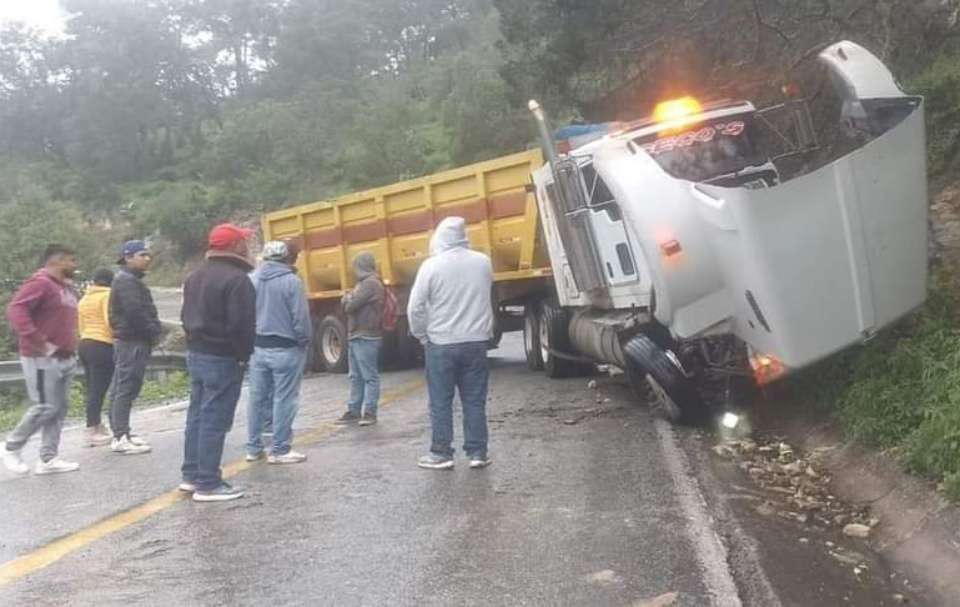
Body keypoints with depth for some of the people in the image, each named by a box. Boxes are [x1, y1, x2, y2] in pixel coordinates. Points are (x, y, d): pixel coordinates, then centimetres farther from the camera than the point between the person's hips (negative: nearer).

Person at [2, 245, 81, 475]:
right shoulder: (40, 283, -12)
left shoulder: (66, 287, 17)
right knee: (45, 407, -7)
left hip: (64, 359, 9)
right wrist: (39, 343, -26)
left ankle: (48, 459, 12)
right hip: (43, 359, -9)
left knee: (60, 408, 7)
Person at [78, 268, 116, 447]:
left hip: (85, 344, 8)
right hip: (103, 345, -8)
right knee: (98, 390, -6)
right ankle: (91, 432, -7)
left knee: (93, 389, 12)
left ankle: (98, 428, 17)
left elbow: (81, 326, 16)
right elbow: (110, 321, -18)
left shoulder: (84, 298, 16)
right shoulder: (107, 295, -8)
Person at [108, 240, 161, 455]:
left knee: (122, 389, 15)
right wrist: (154, 331, -14)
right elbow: (135, 311, -23)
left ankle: (121, 433, 22)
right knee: (127, 389, -10)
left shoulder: (131, 280, 21)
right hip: (132, 342, -11)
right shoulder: (127, 281, -13)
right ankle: (121, 438, -9)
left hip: (129, 341, 11)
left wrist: (154, 330, 8)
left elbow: (144, 309, 20)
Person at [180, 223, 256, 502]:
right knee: (215, 420, -5)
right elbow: (241, 324, -22)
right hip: (222, 359, -10)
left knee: (197, 415, 16)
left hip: (196, 353, 10)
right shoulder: (236, 278, -18)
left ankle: (192, 475, 23)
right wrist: (243, 355, -10)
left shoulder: (195, 276, 14)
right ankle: (208, 484, 0)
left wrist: (196, 341, 17)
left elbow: (187, 315, 18)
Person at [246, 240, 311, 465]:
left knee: (257, 398, 12)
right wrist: (304, 341, 2)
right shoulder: (292, 282, -14)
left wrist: (251, 340, 15)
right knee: (284, 400, 2)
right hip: (285, 349, -6)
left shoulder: (252, 279, 2)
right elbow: (301, 318, -14)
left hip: (258, 347, 6)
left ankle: (253, 448, 20)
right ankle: (279, 450, 6)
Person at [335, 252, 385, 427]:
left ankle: (370, 412, -2)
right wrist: (349, 299, -1)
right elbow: (347, 305, 19)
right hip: (355, 337, 10)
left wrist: (348, 298, 3)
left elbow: (350, 306, -17)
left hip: (366, 338, -10)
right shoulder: (364, 283, 19)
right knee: (356, 377, 12)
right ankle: (354, 411, 16)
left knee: (370, 376, -4)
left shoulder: (370, 283, -13)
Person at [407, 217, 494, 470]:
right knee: (475, 401, 8)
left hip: (441, 344, -3)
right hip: (476, 341, 3)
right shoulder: (483, 262, 1)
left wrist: (422, 336, 4)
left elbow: (415, 308, -7)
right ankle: (477, 453, 12)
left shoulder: (432, 265, -10)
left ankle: (441, 453, 11)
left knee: (441, 402, 6)